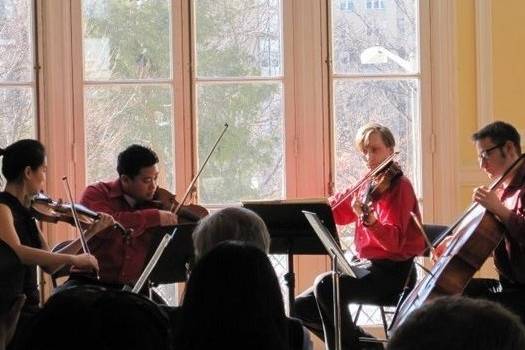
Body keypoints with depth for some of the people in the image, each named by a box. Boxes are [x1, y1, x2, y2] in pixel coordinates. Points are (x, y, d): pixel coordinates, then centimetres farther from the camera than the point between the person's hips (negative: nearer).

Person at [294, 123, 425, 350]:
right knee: (301, 306, 4)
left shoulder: (399, 186, -11)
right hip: (368, 267, 9)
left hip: (394, 273, -8)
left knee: (326, 285, -30)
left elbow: (394, 241, -24)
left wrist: (368, 219, -40)